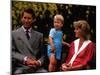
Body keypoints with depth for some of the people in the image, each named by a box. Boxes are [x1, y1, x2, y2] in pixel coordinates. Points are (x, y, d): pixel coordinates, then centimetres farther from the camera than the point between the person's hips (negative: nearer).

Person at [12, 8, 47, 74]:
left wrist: (39, 62, -7)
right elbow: (12, 52, 2)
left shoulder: (39, 35, 17)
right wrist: (25, 59, -13)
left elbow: (43, 54, 15)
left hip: (37, 68, 2)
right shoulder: (14, 34, 11)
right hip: (20, 67, -2)